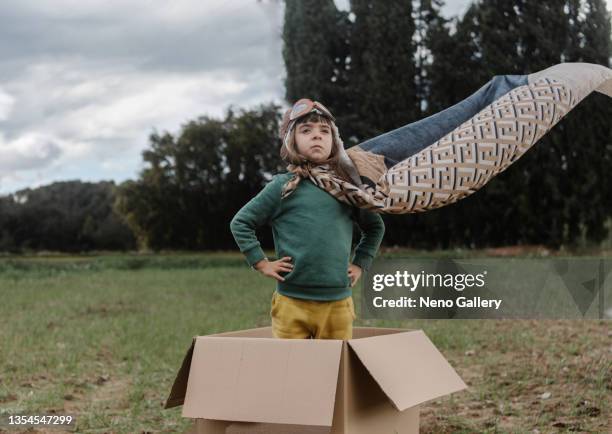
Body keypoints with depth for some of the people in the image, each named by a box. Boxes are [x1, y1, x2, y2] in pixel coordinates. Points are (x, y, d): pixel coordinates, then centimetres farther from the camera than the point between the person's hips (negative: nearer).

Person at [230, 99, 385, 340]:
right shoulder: (283, 186, -1)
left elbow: (375, 227, 24)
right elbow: (240, 222, 4)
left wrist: (359, 264, 15)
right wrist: (261, 263, -1)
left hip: (338, 302, 3)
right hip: (292, 302, -3)